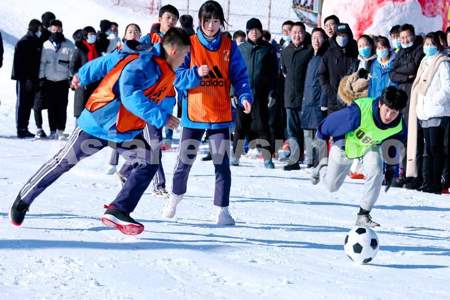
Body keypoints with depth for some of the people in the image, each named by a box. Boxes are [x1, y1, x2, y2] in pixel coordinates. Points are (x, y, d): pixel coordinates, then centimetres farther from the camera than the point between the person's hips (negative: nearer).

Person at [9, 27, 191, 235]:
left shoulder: (168, 76, 0)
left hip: (128, 133, 7)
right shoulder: (141, 64, -26)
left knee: (150, 162, -11)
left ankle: (118, 212, -12)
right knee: (62, 163, 5)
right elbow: (131, 97, -37)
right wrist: (160, 117, -38)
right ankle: (23, 200, 23)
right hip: (98, 124, -7)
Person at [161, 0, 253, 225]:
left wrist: (244, 97, -18)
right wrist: (196, 73, -23)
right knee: (185, 160, 9)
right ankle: (176, 195, 35)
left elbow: (239, 76, 0)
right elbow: (178, 78, -4)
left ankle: (222, 209, 0)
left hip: (221, 114, 0)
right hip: (194, 113, 0)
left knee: (222, 162, -6)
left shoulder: (229, 47, 2)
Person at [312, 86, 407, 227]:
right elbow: (332, 122, -25)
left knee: (376, 173, -27)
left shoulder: (399, 126, -29)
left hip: (371, 145, 2)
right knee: (332, 185, 13)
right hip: (347, 143, -2)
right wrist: (322, 137, -8)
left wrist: (391, 167, 2)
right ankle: (322, 166, 49)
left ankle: (363, 215, -12)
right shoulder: (360, 111, -43)